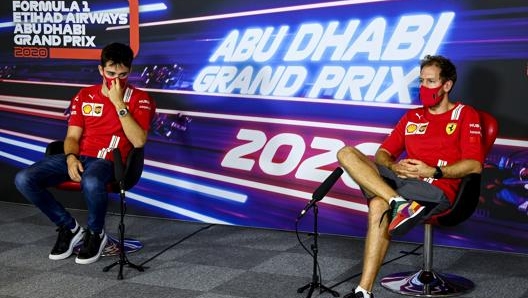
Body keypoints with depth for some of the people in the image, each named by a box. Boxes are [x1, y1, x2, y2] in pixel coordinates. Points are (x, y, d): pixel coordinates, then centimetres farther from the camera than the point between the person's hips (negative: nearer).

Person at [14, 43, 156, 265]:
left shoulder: (139, 99, 2)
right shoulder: (85, 96, 15)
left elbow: (138, 141, -12)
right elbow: (72, 136, 12)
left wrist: (119, 103, -15)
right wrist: (70, 158, -11)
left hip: (108, 161, -5)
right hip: (78, 157, 5)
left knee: (91, 183, -42)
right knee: (23, 180, -17)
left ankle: (95, 233, -10)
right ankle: (69, 227, 1)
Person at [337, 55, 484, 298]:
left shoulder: (465, 115, 8)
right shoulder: (412, 117, 25)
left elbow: (475, 165, -4)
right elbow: (382, 153, 20)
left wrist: (433, 172, -16)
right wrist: (394, 166, -5)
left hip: (437, 189, -7)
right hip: (402, 179, 7)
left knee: (379, 207, -35)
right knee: (347, 153, -16)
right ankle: (398, 203, -34)